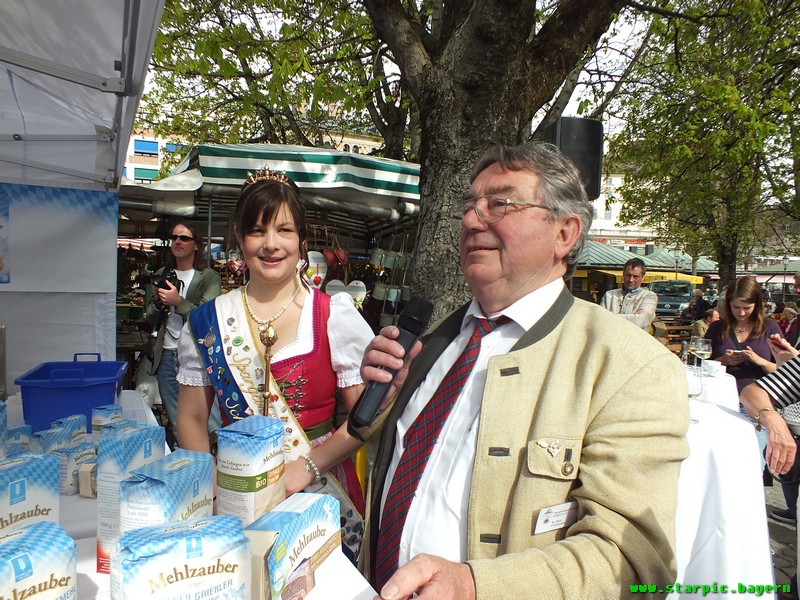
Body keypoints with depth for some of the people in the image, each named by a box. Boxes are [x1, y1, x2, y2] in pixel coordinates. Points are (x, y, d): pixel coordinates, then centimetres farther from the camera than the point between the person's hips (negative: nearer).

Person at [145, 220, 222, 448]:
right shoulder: (162, 275, 14)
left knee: (208, 420, -6)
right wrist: (157, 302, -3)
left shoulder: (209, 277, -3)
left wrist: (178, 302, -21)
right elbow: (150, 319, 16)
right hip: (167, 355, 5)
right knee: (175, 423, 15)